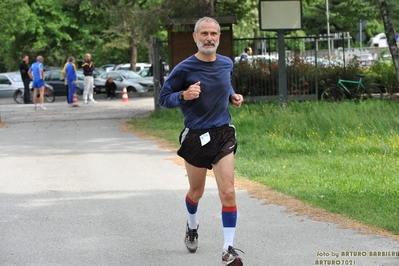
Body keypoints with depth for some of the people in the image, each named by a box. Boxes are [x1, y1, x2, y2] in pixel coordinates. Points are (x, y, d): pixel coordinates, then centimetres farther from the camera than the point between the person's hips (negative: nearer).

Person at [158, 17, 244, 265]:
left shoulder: (227, 64, 2)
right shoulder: (184, 69, -12)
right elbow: (164, 98, -7)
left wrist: (233, 96, 3)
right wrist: (184, 95, -26)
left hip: (223, 134, 2)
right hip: (196, 137, -2)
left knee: (228, 192, -11)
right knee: (196, 192, 16)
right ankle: (192, 226, 48)